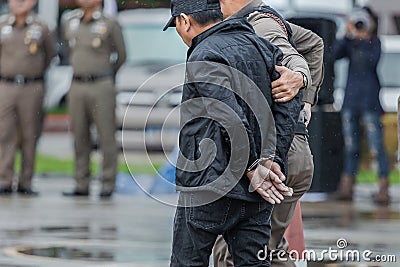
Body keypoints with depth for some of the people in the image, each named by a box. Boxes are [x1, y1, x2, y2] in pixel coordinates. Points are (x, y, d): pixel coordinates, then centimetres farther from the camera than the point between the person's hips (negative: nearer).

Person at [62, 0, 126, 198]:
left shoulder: (110, 24, -4)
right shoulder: (70, 21, 9)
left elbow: (121, 55, 9)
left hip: (101, 87, -4)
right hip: (77, 87, 4)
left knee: (106, 137, -2)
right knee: (80, 138, 6)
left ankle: (108, 186, 3)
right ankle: (82, 186, 11)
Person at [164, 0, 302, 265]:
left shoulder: (204, 58, -11)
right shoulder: (261, 46, 12)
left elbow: (232, 119, -21)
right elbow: (289, 103, 6)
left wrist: (252, 167, -12)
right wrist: (273, 159, 1)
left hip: (209, 185, -7)